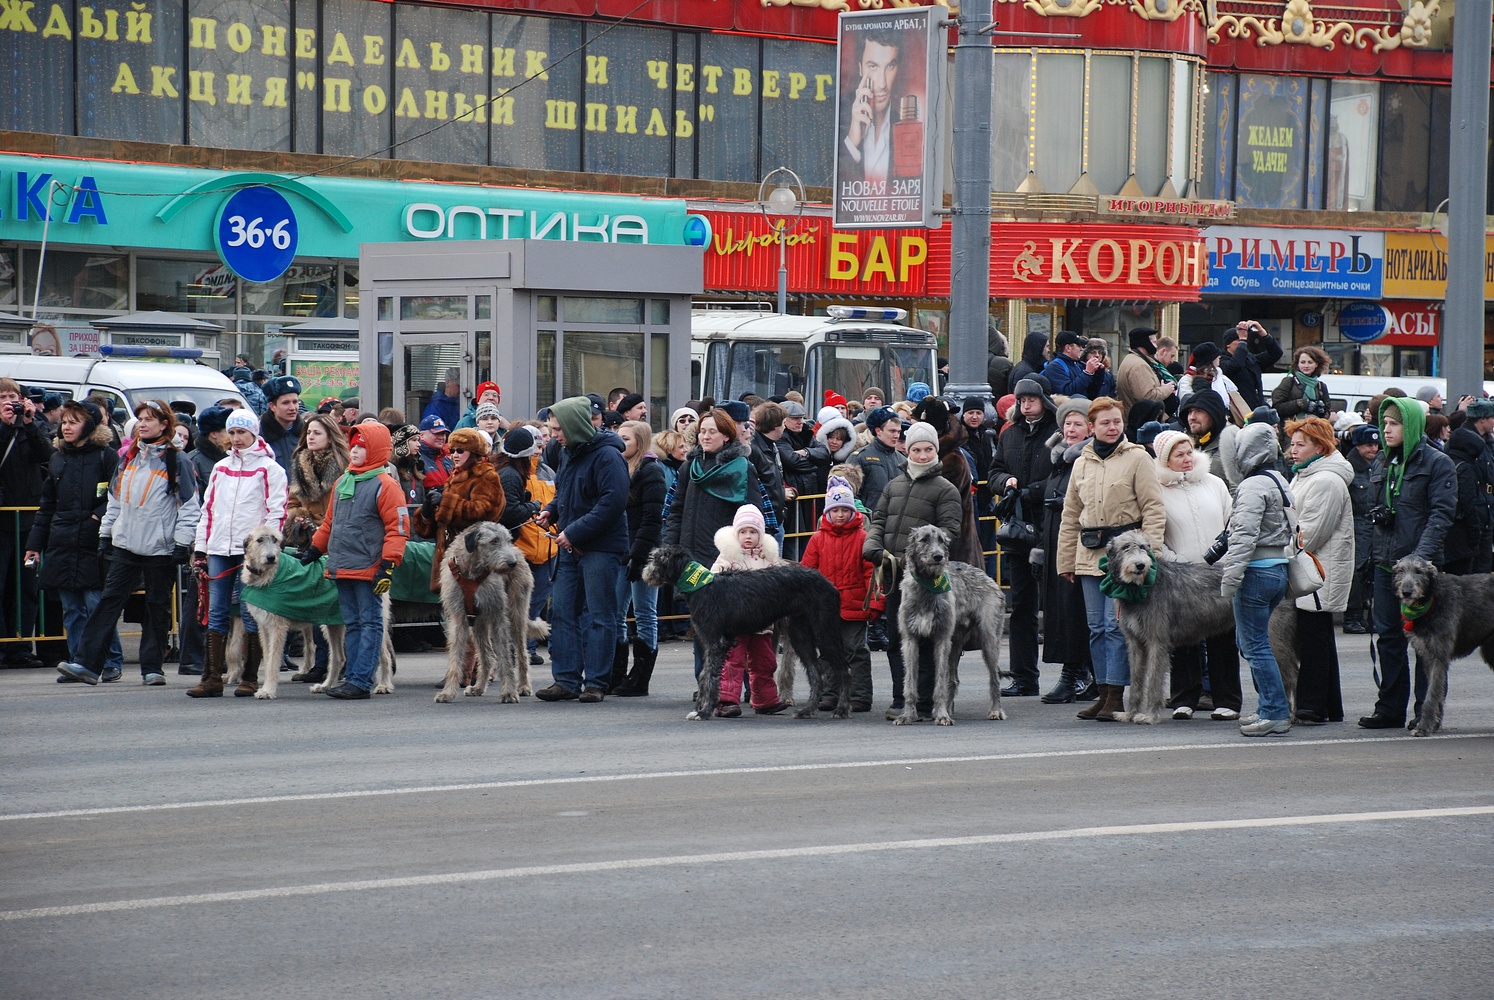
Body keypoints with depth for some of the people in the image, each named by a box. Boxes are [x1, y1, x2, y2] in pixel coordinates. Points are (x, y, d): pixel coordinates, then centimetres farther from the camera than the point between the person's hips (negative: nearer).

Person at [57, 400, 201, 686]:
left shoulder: (176, 461, -4)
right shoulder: (129, 457, 14)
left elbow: (189, 506, -6)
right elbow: (115, 499, 20)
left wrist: (182, 543, -11)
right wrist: (106, 534, 15)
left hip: (160, 547, -5)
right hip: (125, 545, 5)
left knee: (157, 606, 4)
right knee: (109, 600, -3)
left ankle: (152, 667, 12)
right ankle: (87, 663, -9)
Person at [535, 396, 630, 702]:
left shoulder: (607, 456, -15)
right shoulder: (571, 454, 14)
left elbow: (613, 502, -23)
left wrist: (574, 532, -21)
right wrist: (552, 511, 5)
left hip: (601, 548, -9)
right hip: (571, 548, 9)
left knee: (600, 616, -1)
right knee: (561, 612, 6)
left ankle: (595, 683, 3)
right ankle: (566, 680, 10)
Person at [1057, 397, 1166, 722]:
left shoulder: (1137, 458, -2)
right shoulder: (1082, 463, 13)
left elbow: (1154, 509, -5)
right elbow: (1070, 516, 18)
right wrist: (1065, 561, 15)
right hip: (1089, 555, 5)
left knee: (1116, 625, -8)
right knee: (1097, 627, 7)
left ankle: (1116, 696, -4)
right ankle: (1104, 692, 14)